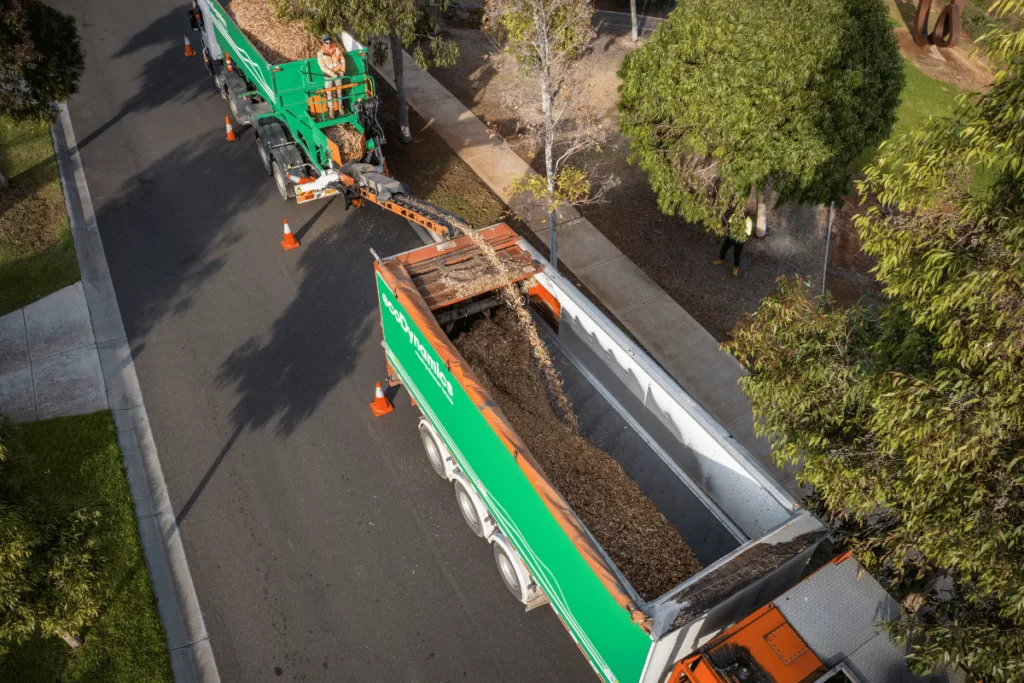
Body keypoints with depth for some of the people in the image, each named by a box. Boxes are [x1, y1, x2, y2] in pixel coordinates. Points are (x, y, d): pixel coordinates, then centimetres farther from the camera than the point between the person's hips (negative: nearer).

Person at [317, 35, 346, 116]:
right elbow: (322, 67, -17)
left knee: (339, 91, 13)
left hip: (338, 74, 2)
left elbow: (342, 60, 5)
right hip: (328, 75, -2)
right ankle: (331, 110, 13)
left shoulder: (337, 50, -5)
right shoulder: (320, 53, -13)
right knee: (329, 93, 2)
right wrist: (332, 73, -25)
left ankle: (340, 107, 28)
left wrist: (343, 70, -7)